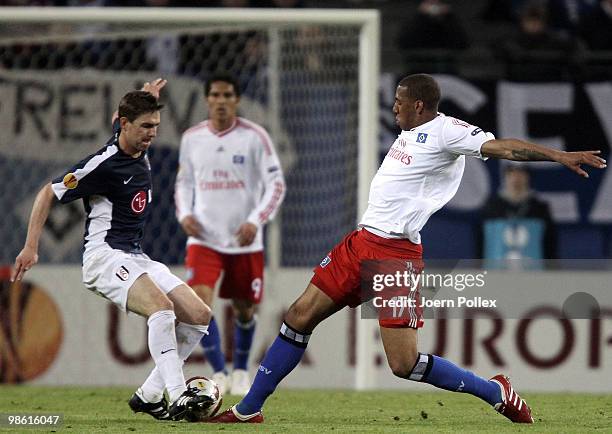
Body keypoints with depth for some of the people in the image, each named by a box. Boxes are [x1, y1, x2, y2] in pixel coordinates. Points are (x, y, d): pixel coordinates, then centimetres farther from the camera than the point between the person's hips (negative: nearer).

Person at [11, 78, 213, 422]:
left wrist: (145, 99, 40)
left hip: (136, 258, 9)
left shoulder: (138, 147, 7)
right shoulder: (104, 164, -17)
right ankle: (178, 397, -42)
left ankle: (150, 395, 1)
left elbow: (116, 120, 33)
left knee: (199, 316, -2)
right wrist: (31, 247, -9)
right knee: (161, 306, -34)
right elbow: (49, 194, -8)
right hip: (105, 255, -9)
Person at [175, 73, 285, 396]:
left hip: (245, 241, -1)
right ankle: (218, 373, -9)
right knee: (198, 302, -19)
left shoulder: (255, 136, -7)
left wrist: (255, 221, -18)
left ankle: (240, 370, 36)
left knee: (244, 310, 11)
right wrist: (184, 214, -2)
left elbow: (276, 184, -6)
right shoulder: (192, 138, 3)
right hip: (204, 238, 1)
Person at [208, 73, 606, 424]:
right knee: (299, 318, 8)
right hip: (361, 242, 9)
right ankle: (249, 410, 18)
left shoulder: (445, 131, -11)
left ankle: (495, 392, 5)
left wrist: (559, 155, -32)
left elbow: (502, 146, -21)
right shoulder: (412, 132, 15)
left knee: (404, 363, -12)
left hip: (396, 253, -9)